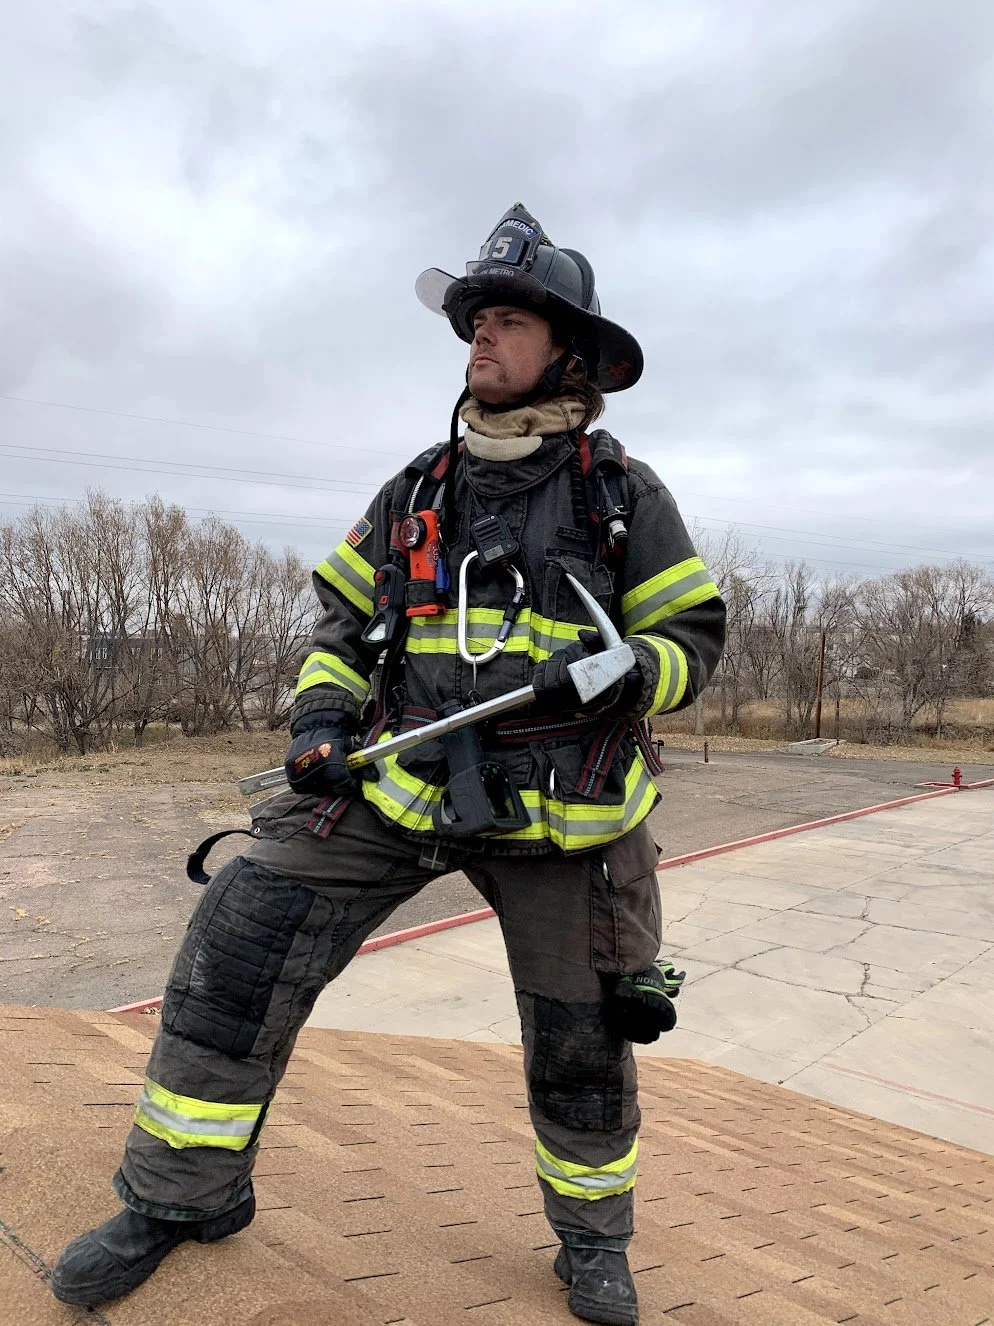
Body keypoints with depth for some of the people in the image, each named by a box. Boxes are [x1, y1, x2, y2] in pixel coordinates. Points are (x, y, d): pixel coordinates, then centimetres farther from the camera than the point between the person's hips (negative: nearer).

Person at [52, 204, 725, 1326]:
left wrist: (621, 670, -19)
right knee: (240, 940, -8)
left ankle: (592, 1235, 38)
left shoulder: (625, 495, 1)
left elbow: (693, 637, 2)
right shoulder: (419, 488, 10)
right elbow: (346, 614, 15)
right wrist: (320, 710, -2)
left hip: (557, 810, -2)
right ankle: (182, 1193, 15)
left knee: (580, 1034, 8)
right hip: (397, 778, 3)